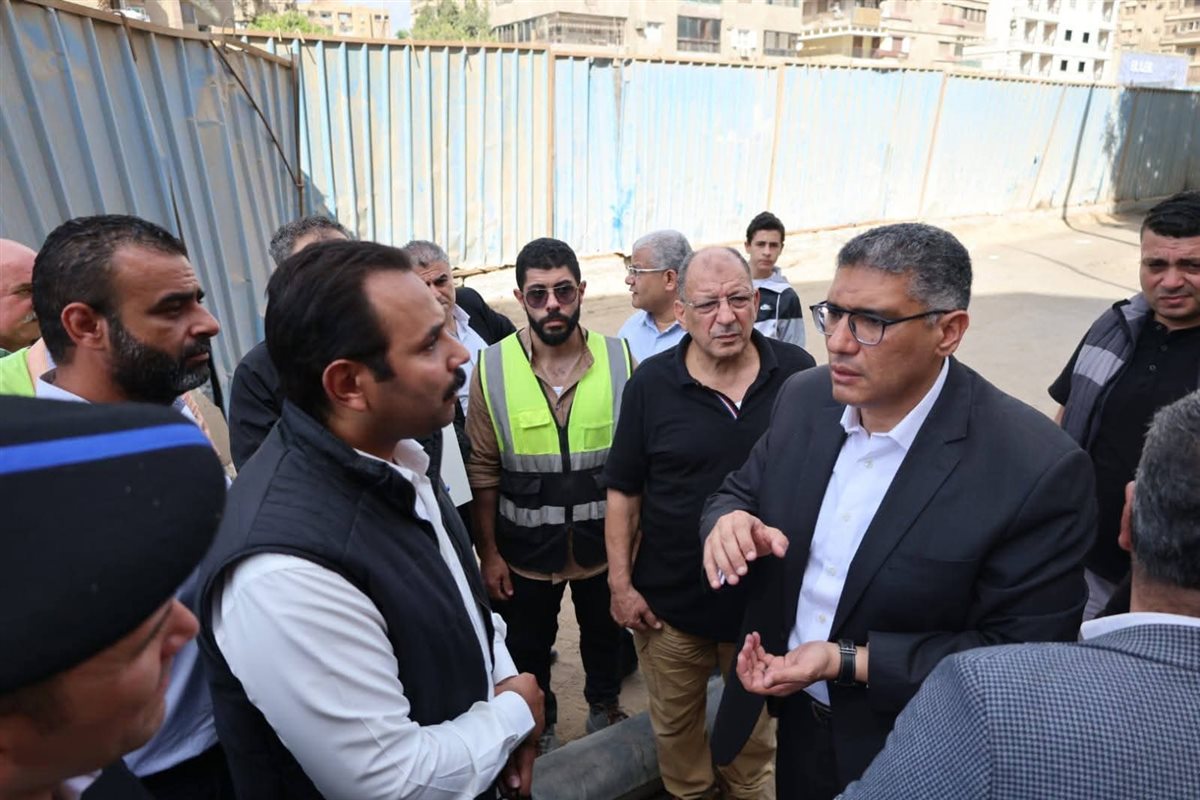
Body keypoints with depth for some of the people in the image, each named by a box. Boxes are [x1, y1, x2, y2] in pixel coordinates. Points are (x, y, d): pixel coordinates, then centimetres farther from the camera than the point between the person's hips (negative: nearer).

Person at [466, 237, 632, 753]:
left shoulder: (618, 360, -11)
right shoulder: (492, 368, -12)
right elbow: (482, 471, -6)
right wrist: (488, 553, -4)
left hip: (602, 541, 1)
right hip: (526, 547, 0)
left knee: (604, 633, 24)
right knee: (528, 645, 21)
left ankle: (604, 705, 54)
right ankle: (539, 724, 49)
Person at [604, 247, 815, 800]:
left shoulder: (797, 373, -9)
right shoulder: (650, 385, -11)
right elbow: (623, 492, -4)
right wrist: (620, 583, -6)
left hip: (769, 597, 1)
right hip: (670, 601, 0)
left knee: (755, 724, 25)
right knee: (676, 728, 21)